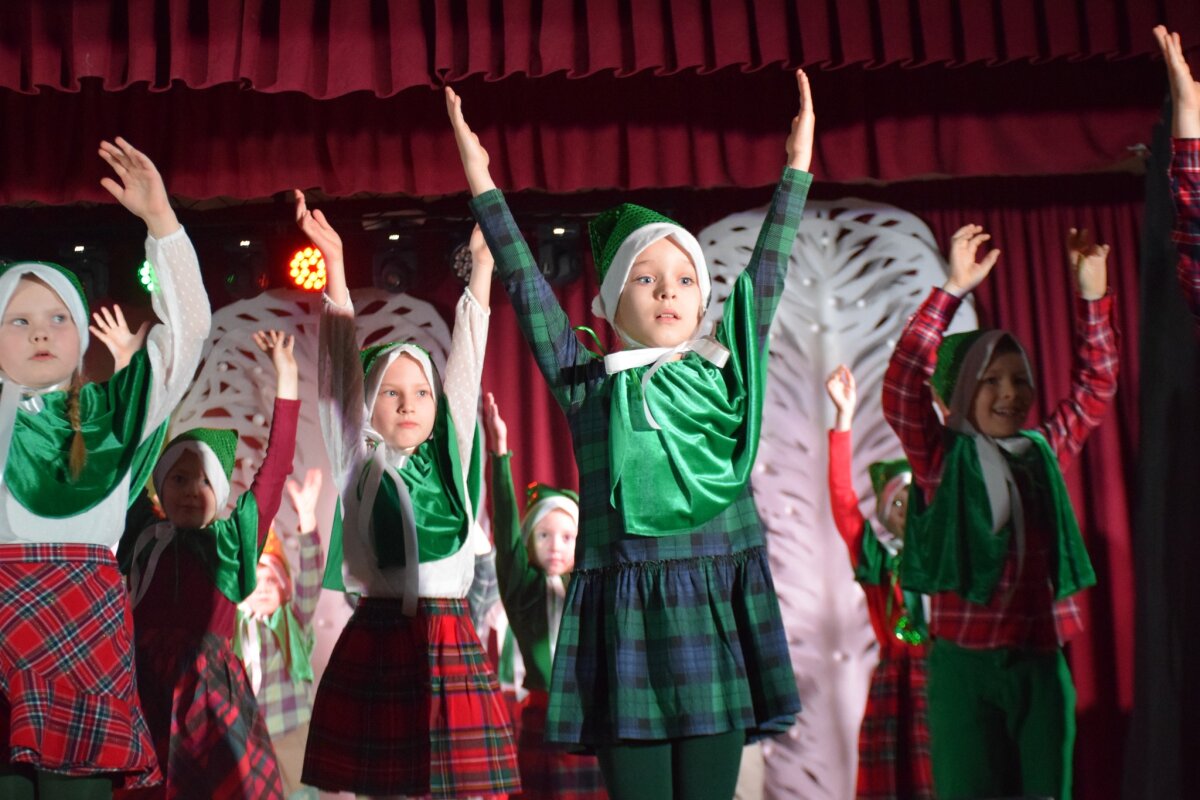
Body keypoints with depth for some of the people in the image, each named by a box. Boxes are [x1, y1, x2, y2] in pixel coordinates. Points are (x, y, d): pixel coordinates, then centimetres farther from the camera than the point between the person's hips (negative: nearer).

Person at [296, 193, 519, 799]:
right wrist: (334, 265, -8)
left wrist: (483, 265, 9)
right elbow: (341, 368, -2)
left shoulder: (449, 459, 10)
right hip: (376, 644, -2)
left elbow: (465, 360, 9)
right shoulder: (359, 465, 4)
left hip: (451, 644, 2)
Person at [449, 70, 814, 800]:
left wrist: (797, 169, 15)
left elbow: (767, 274, 13)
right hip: (627, 617, -1)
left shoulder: (724, 375, 11)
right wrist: (484, 186, 4)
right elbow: (530, 291, 6)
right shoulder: (591, 385, 8)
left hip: (718, 610, 1)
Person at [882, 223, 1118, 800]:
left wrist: (1092, 296, 7)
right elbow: (902, 385, -13)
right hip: (965, 663, -4)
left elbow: (1095, 388, 17)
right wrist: (952, 292, -18)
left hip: (1041, 660, 4)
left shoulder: (1044, 452, 10)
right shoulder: (943, 457, -1)